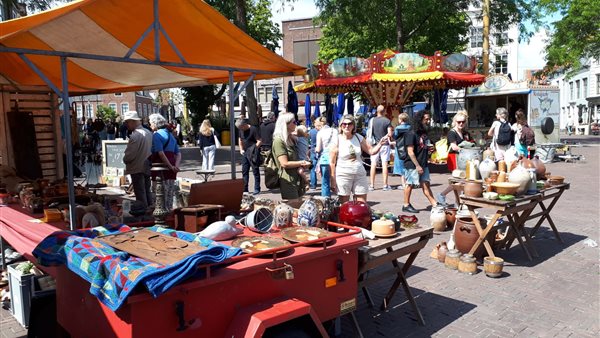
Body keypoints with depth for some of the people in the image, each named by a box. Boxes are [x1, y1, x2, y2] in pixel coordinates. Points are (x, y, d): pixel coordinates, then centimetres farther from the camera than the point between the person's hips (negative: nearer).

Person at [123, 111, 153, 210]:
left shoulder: (135, 136, -21)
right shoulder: (148, 132, 5)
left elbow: (129, 155, -18)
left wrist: (125, 160, 1)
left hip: (137, 169, -8)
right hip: (147, 166, 8)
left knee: (140, 193, 0)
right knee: (147, 191, 17)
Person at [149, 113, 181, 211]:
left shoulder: (156, 135, -9)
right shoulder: (170, 135, 16)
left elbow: (160, 153, -20)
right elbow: (178, 153, 10)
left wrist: (171, 166, -19)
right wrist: (176, 165, -3)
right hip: (171, 164, 8)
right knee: (170, 190, 14)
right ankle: (169, 209, 23)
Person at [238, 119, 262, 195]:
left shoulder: (254, 129, -15)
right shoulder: (241, 130, 7)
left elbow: (259, 141, -18)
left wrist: (253, 149, -21)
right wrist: (241, 149, 12)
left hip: (253, 154, -7)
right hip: (245, 153, 7)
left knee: (255, 171, 0)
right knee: (244, 171, 9)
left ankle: (257, 189, 7)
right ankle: (244, 189, 17)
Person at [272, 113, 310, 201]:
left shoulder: (292, 139, 15)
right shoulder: (279, 141, -14)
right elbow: (284, 163, -19)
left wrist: (301, 167, 0)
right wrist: (301, 163, -9)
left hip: (298, 179, 9)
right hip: (288, 181, -9)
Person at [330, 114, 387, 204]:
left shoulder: (359, 138, 7)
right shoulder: (337, 140, -5)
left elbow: (371, 151, 9)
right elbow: (332, 162, -6)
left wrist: (380, 144, -10)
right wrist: (333, 180, -9)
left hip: (360, 174, 4)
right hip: (343, 176, -3)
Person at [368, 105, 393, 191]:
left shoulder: (372, 120, -2)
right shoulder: (387, 121, -5)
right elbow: (390, 134, -8)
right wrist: (384, 137, 11)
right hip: (385, 145, -1)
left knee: (373, 164, 4)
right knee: (384, 164, 3)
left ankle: (372, 185, 5)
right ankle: (385, 185, 5)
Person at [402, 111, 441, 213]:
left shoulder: (424, 133, 12)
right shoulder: (412, 134, -14)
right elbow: (410, 152, -17)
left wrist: (430, 148, 5)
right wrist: (417, 165, -19)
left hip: (423, 164, 8)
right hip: (412, 165, -7)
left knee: (426, 184, 7)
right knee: (410, 184, 3)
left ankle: (434, 204, 6)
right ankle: (406, 205, 14)